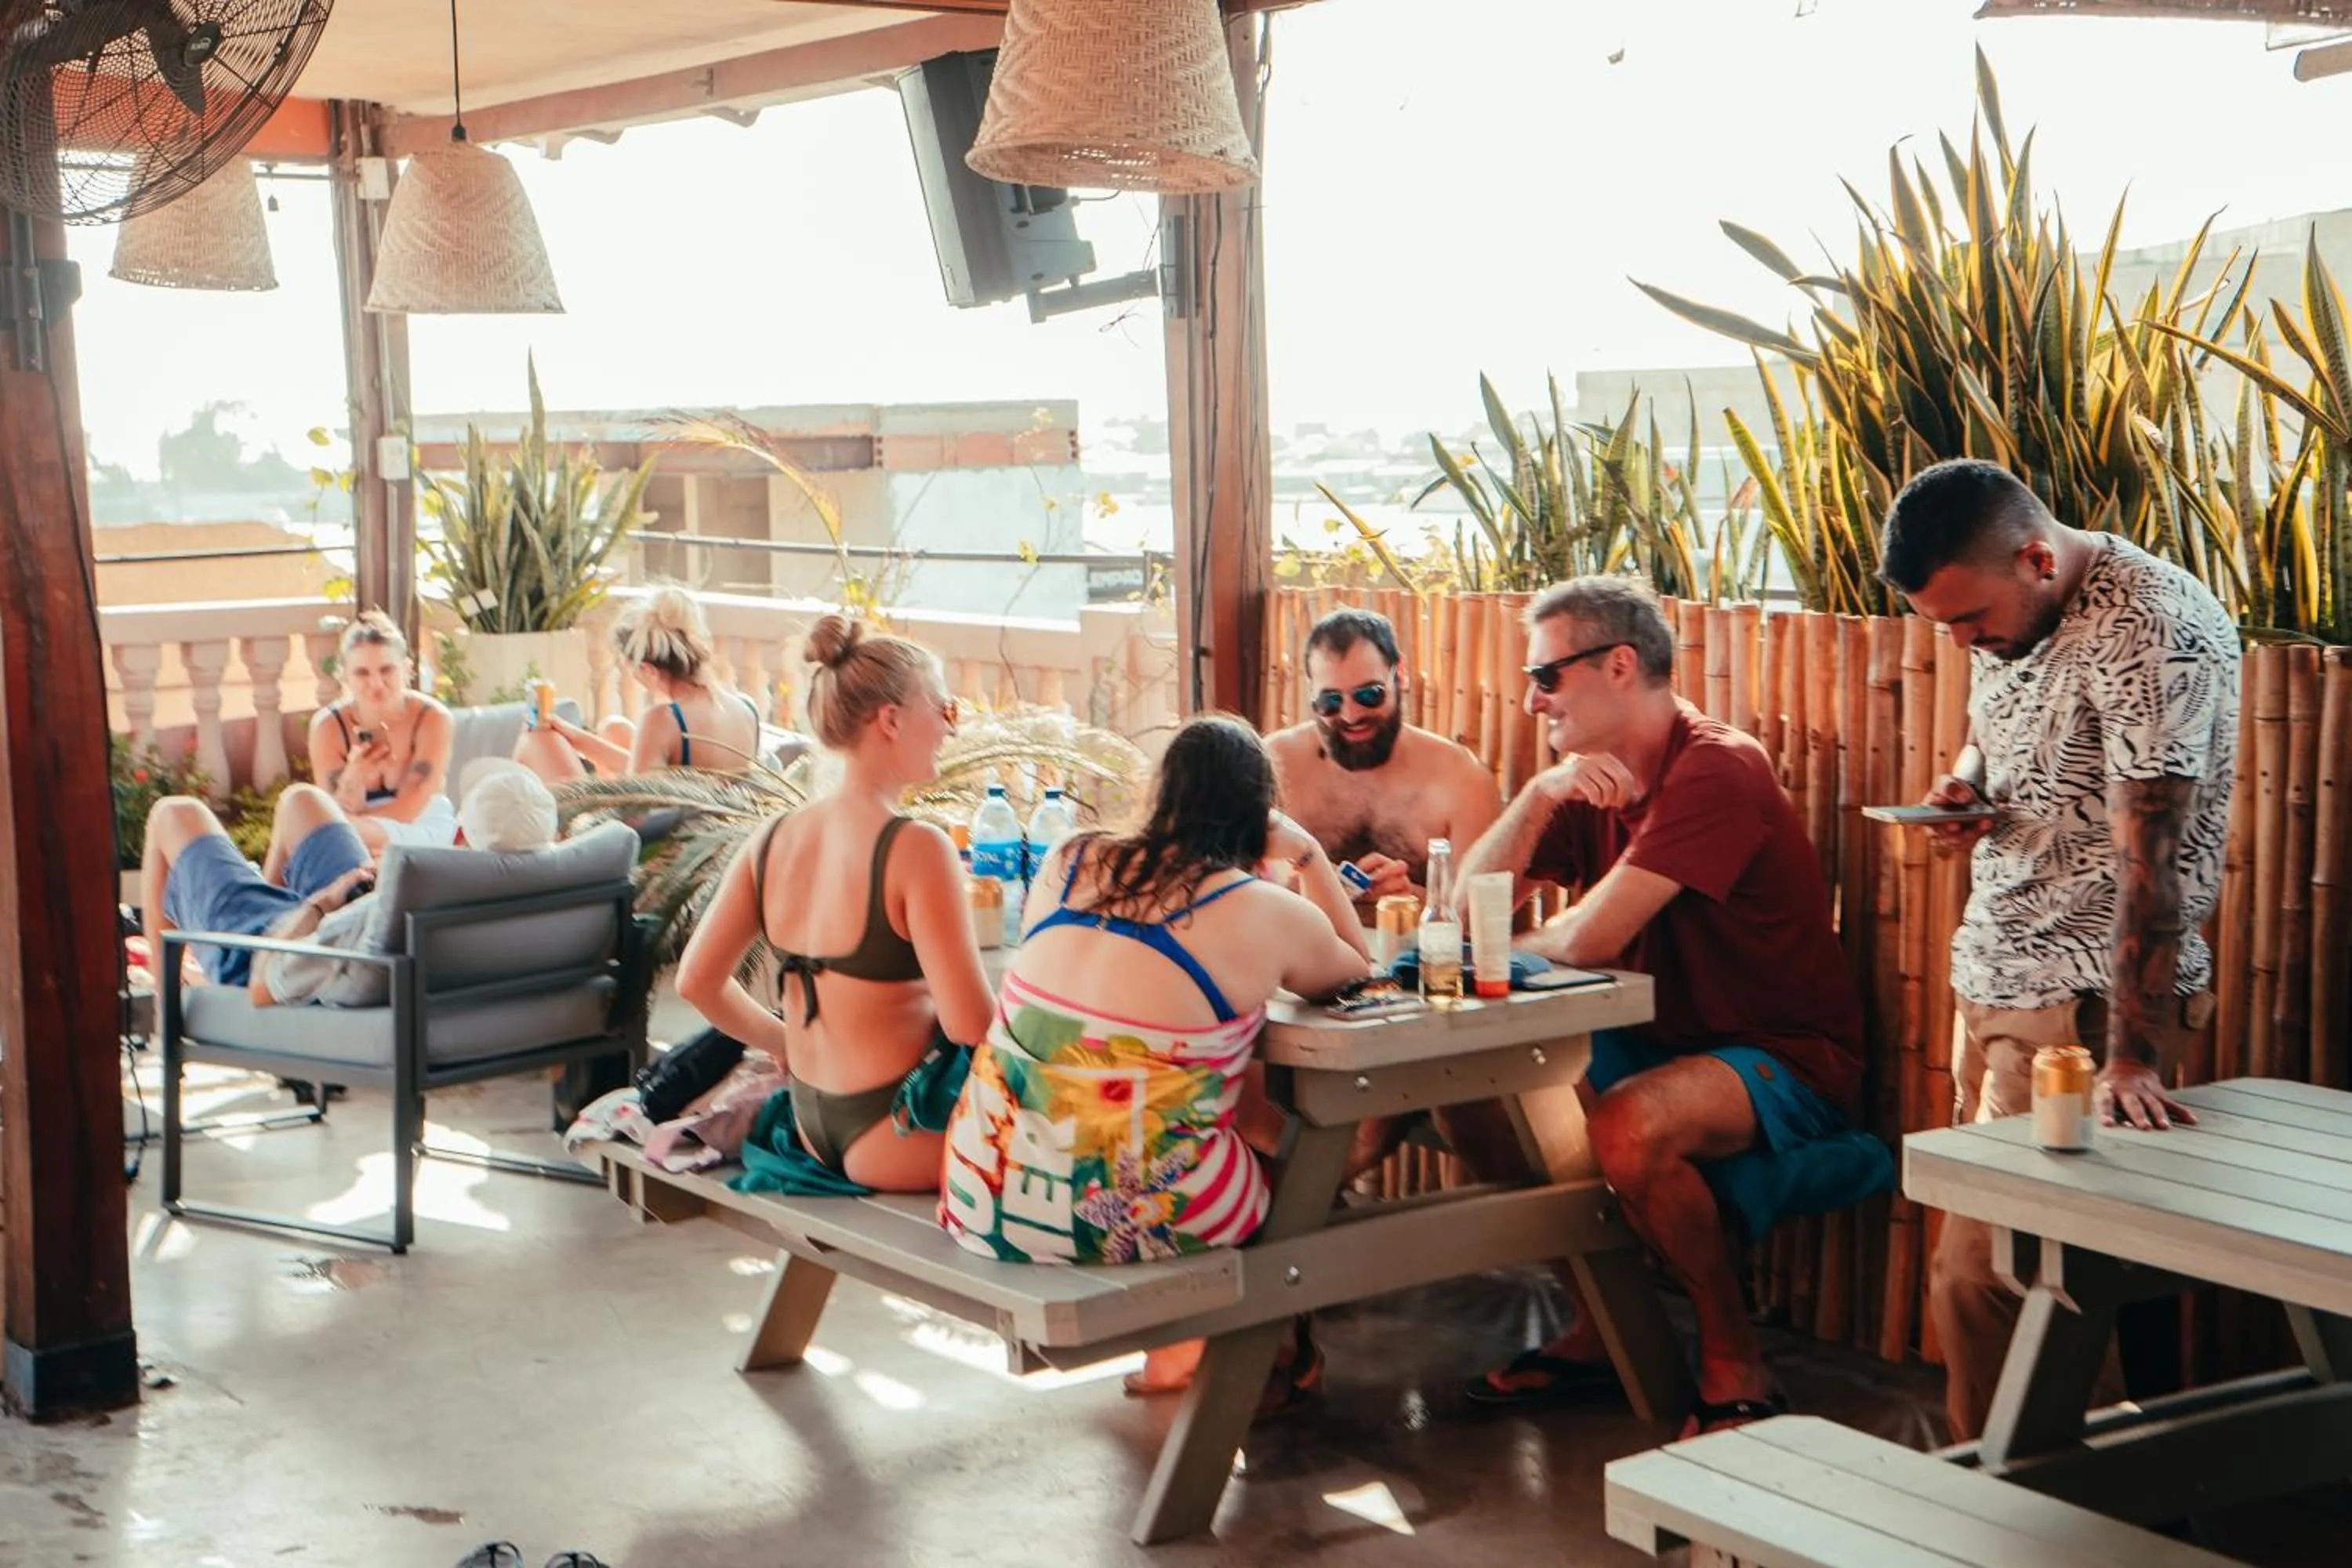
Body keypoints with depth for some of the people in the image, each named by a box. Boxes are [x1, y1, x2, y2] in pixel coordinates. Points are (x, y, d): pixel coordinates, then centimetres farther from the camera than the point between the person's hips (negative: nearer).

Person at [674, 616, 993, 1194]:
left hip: (814, 1124, 8)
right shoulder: (916, 849, -20)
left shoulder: (773, 838, 1)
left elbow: (697, 981, 7)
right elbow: (971, 1025, -22)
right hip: (894, 1139, -8)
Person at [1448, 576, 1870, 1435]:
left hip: (1790, 1063, -9)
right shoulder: (1592, 778, 6)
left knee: (1625, 1128, -35)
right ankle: (1598, 1328, 9)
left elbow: (1591, 939, -28)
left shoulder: (1716, 770, -21)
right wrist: (1539, 796, -16)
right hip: (1662, 1042, 9)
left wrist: (1515, 946, -6)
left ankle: (1734, 1362, -12)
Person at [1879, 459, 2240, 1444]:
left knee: (1980, 1271, -7)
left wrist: (2131, 1059, -26)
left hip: (2088, 1002, -8)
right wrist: (1965, 787, 1)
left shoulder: (2152, 632, -20)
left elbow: (2147, 857, -24)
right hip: (1996, 981, 8)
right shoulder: (2008, 615, 7)